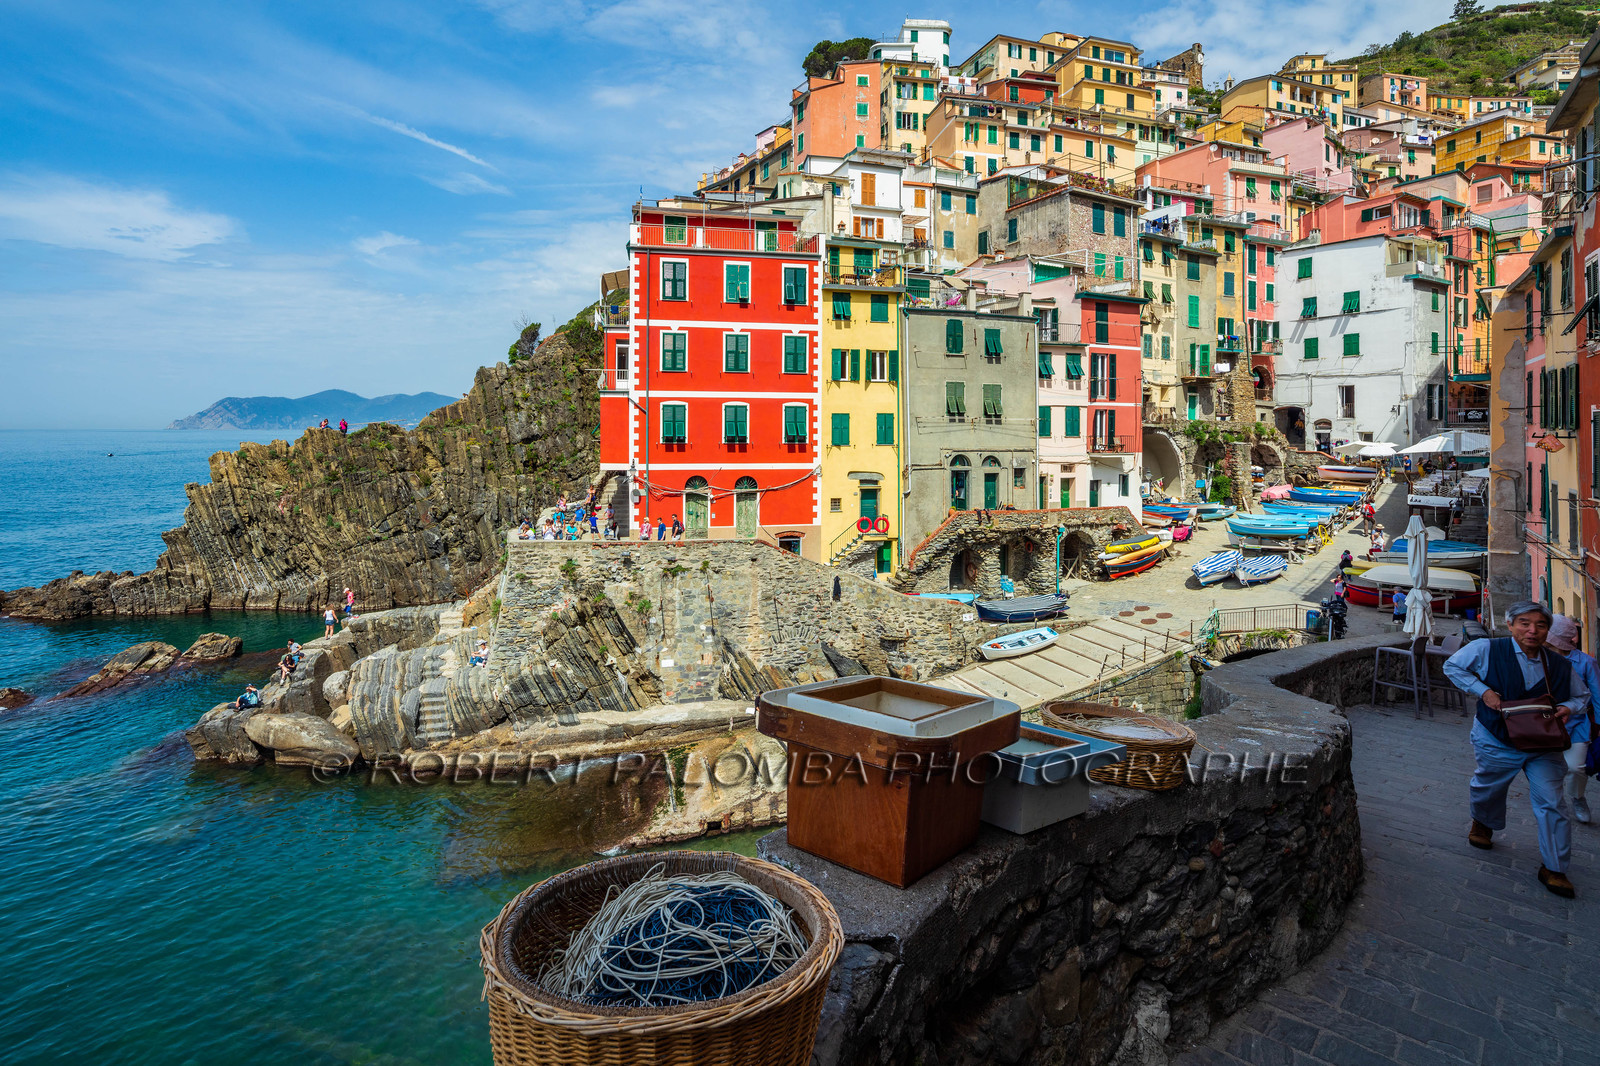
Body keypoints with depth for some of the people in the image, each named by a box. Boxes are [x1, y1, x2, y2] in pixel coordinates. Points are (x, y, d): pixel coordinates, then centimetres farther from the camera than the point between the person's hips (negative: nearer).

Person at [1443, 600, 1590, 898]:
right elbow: (1452, 666, -2)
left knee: (1551, 803, -4)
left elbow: (1582, 695, 14)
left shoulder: (1560, 666, -1)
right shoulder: (1487, 650, -13)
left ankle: (1553, 869, 9)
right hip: (1497, 743, -2)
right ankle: (1482, 824, 51)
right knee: (1489, 791, 18)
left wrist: (1568, 707, -9)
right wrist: (1483, 691, -14)